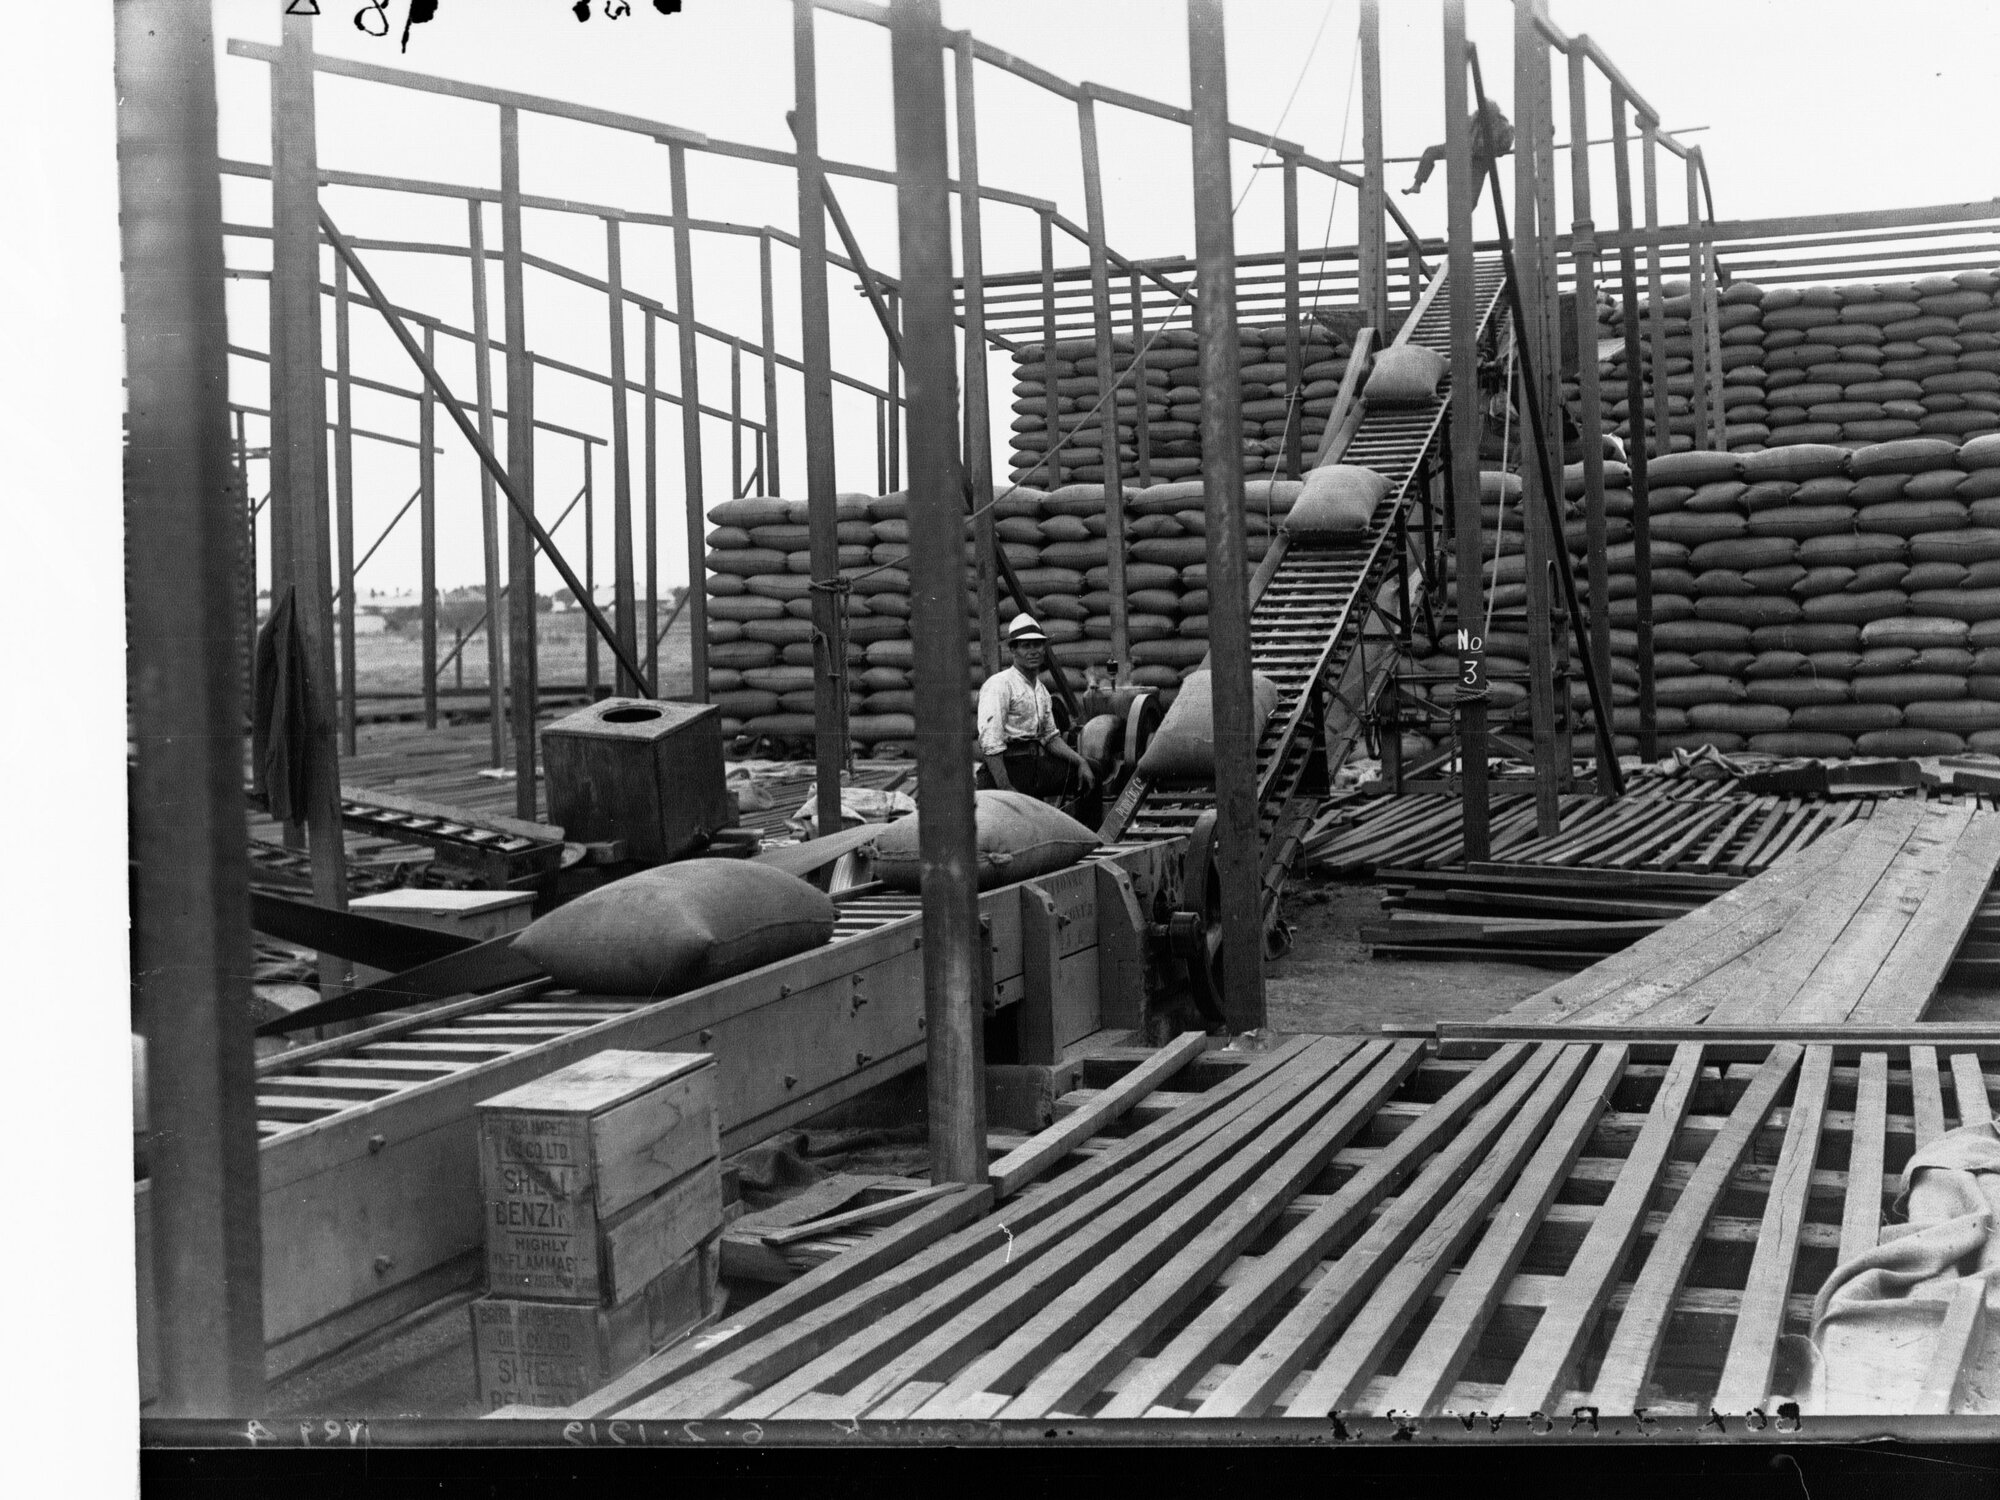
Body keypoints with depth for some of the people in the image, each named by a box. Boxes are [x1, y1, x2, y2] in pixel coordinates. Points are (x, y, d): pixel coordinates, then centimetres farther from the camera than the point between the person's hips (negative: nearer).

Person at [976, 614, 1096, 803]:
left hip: (1036, 762, 9)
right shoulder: (999, 685, -10)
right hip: (1011, 765, -9)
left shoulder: (1041, 689, 19)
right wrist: (1005, 788, -25)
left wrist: (1080, 761, 8)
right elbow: (990, 743, -18)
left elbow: (1050, 736, 25)